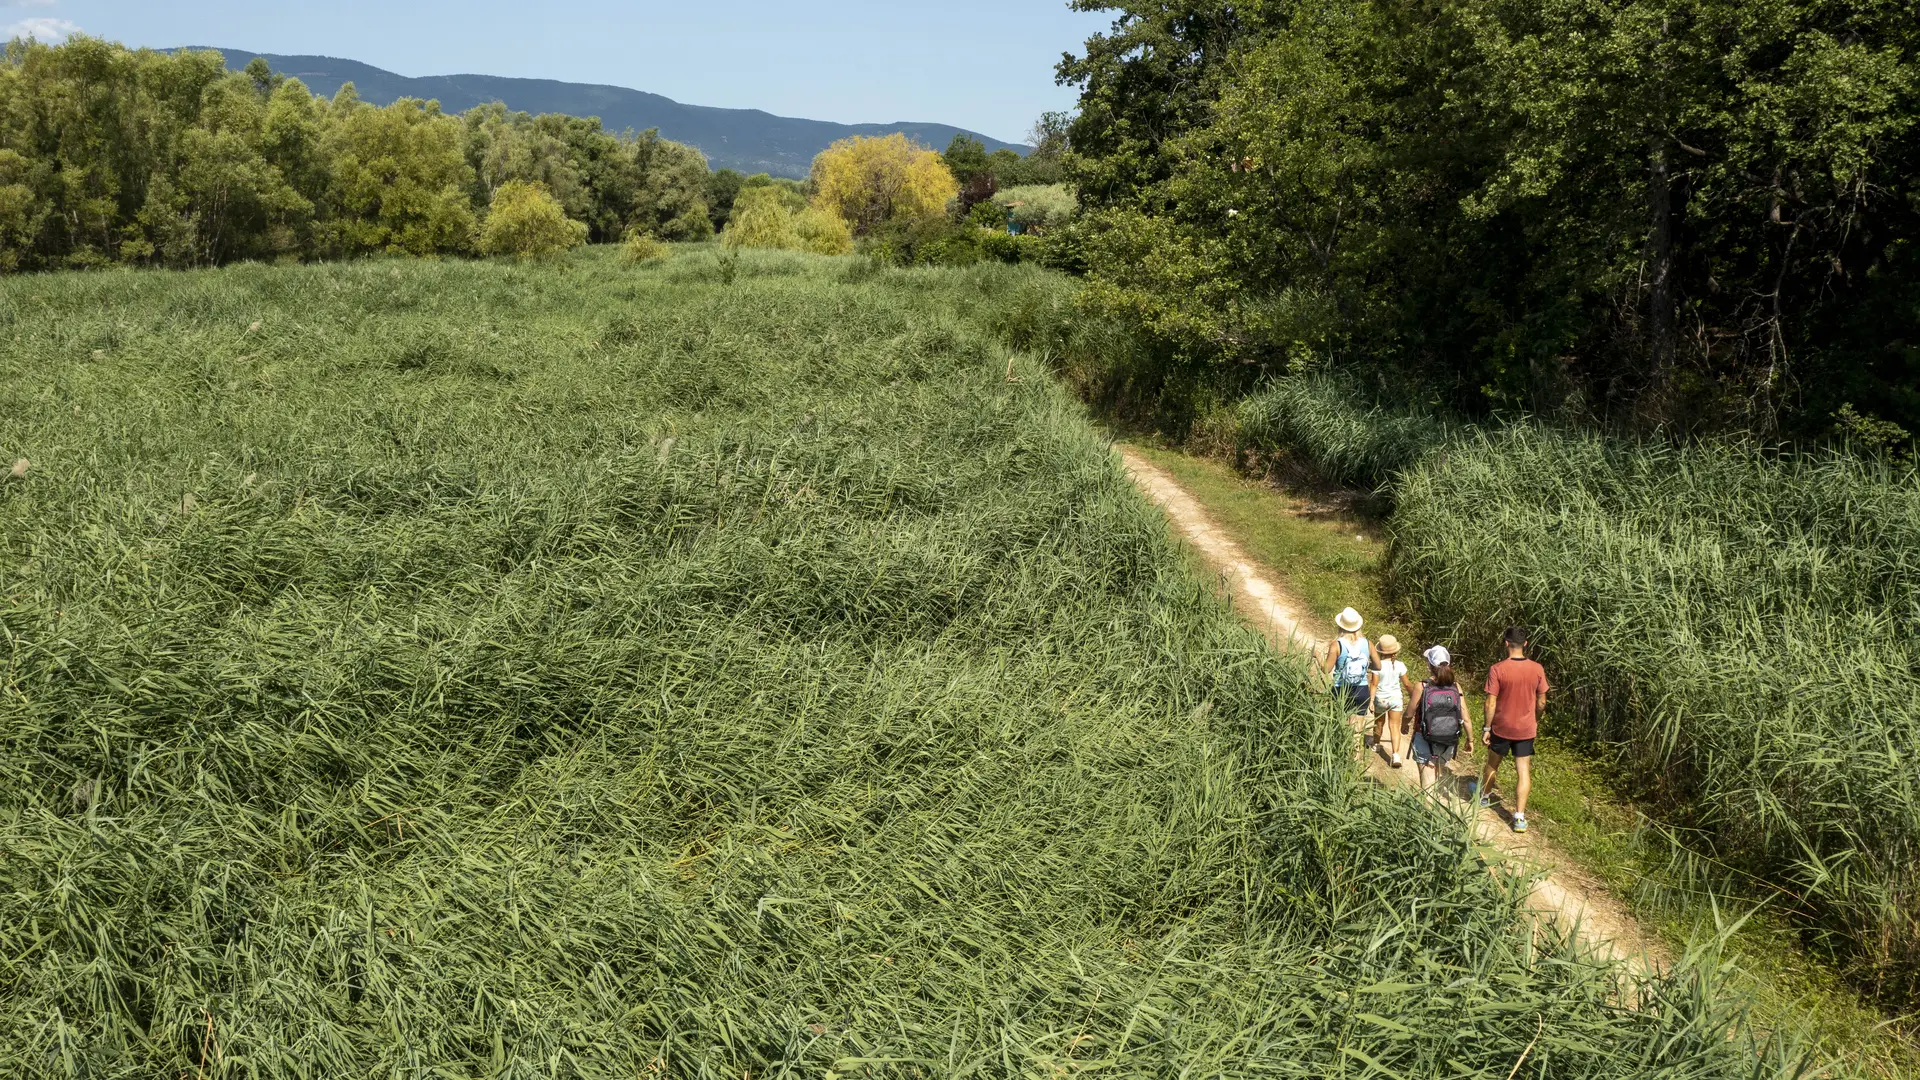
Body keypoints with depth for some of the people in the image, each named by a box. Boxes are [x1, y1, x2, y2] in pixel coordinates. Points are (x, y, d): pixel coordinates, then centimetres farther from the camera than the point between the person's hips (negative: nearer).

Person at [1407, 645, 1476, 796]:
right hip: (1448, 743, 4)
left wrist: (1405, 725, 17)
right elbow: (1466, 718, -6)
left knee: (1427, 784, 6)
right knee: (1440, 777, 24)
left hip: (1425, 742, -3)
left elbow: (1410, 713, -5)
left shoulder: (1422, 687, -16)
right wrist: (1470, 740, 9)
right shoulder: (1456, 687, -9)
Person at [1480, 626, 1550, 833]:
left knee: (1492, 763, 22)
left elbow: (1491, 703, -16)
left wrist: (1487, 728, -5)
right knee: (1524, 772, 6)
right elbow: (1541, 702, -1)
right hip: (1526, 729, 1)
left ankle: (1485, 795, 44)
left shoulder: (1497, 670, -18)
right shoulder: (1537, 670, -9)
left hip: (1501, 728, -1)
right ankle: (1520, 817, 1)